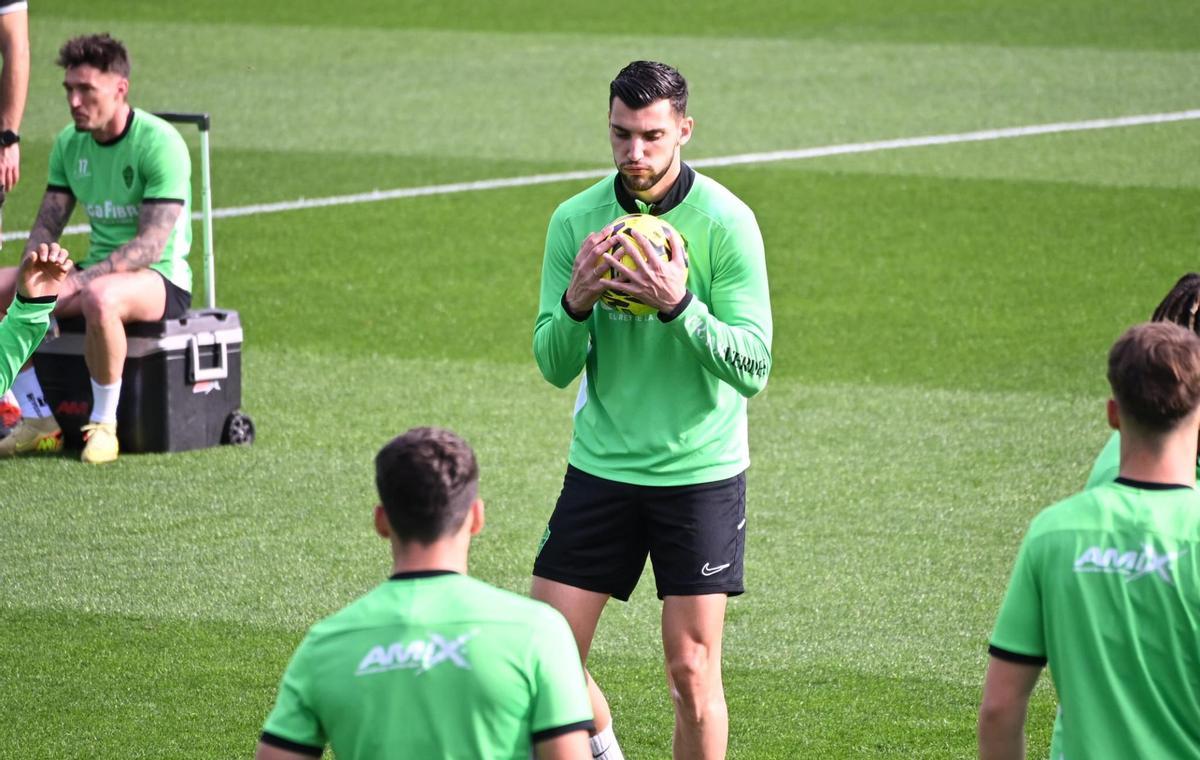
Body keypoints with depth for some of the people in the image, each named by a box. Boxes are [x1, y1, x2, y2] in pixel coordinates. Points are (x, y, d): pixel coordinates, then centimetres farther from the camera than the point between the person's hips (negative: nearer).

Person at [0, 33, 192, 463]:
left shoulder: (159, 143, -16)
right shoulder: (69, 144, 6)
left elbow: (151, 245, -22)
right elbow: (47, 225, 9)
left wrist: (78, 280, -30)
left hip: (161, 279, -8)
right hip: (98, 272, 8)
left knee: (100, 298, -41)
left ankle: (104, 424, -22)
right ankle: (38, 421, -5)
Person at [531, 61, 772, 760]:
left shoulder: (725, 222, -10)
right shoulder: (576, 220, 0)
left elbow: (754, 368, -13)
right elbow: (555, 367, 0)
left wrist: (680, 306, -27)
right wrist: (576, 303, -20)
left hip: (701, 473, -3)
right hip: (601, 466, 3)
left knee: (692, 672, -2)